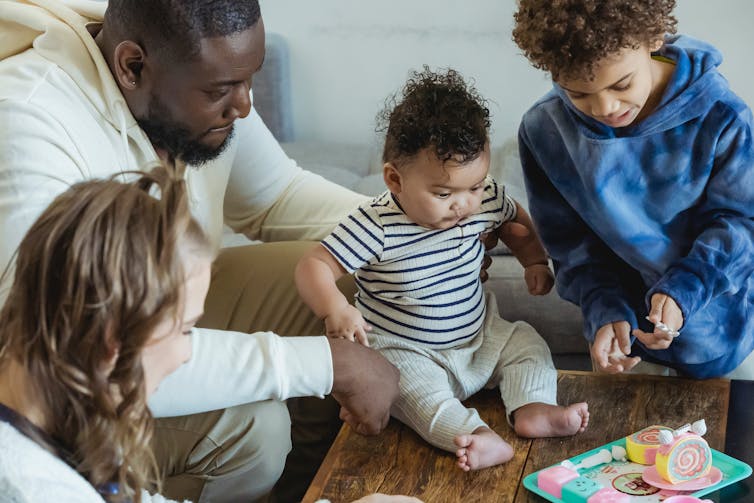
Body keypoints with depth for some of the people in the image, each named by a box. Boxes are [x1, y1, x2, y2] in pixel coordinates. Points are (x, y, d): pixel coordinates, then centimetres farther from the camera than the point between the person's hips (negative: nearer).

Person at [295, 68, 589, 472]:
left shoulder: (484, 201, -8)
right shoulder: (377, 226, -25)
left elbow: (518, 221, 17)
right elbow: (313, 266, -26)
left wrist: (535, 261, 4)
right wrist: (335, 309, -43)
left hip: (479, 338, 6)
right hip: (404, 351, -6)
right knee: (410, 381, -33)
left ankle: (532, 407, -19)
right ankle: (472, 435, -47)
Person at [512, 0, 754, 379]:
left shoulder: (719, 115, -23)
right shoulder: (543, 131, -17)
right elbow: (571, 244, -9)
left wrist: (684, 290, -32)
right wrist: (605, 312, -25)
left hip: (719, 322, -1)